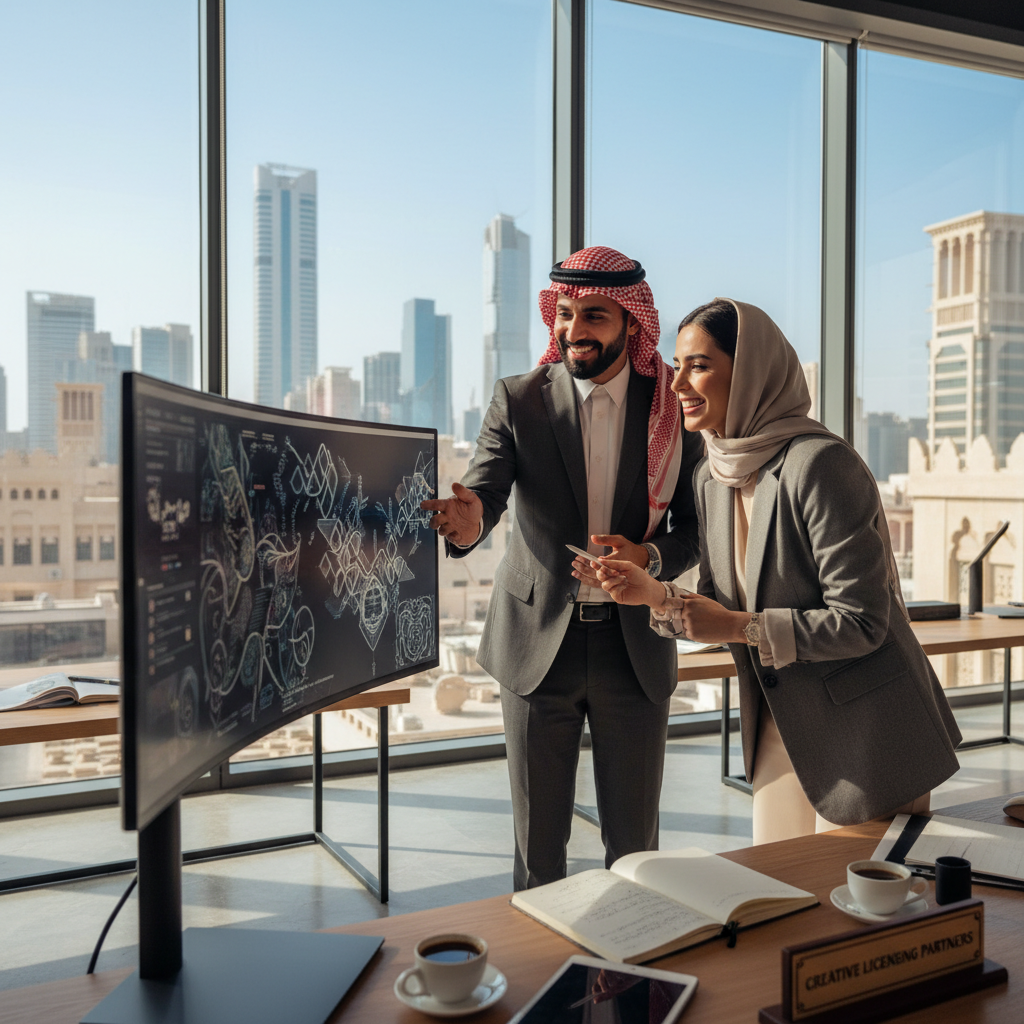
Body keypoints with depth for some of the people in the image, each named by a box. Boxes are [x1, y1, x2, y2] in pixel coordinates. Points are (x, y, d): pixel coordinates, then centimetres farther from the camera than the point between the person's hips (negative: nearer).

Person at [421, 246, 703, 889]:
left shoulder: (674, 406, 0)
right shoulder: (518, 401, -3)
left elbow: (697, 524, 4)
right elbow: (483, 493, -14)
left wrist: (649, 557, -18)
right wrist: (466, 522, -38)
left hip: (635, 647, 1)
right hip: (539, 642, -1)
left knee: (635, 846, 12)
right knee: (539, 847, 9)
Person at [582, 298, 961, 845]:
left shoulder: (818, 463, -22)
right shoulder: (712, 477, 2)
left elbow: (861, 623, -22)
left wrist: (743, 627, -23)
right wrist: (652, 592, -9)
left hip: (864, 727, -7)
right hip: (781, 725, 7)